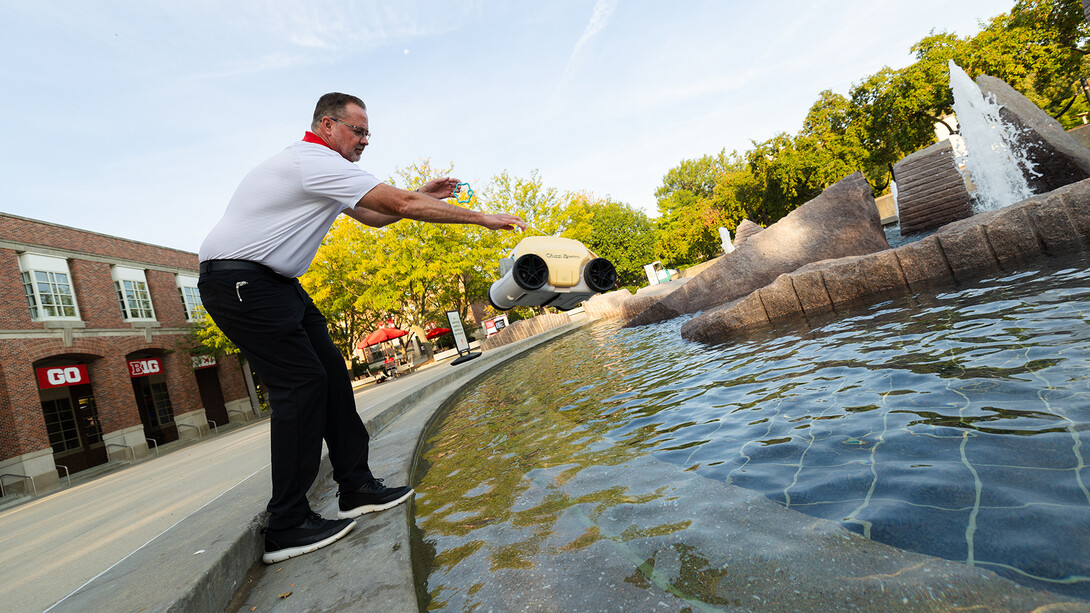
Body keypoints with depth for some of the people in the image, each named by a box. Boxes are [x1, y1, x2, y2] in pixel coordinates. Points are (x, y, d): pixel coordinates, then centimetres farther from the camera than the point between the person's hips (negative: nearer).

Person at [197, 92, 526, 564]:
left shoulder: (316, 166, 18)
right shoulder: (317, 161, -16)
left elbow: (373, 215, 22)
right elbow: (401, 205, -21)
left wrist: (422, 197, 8)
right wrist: (483, 218, -16)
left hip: (274, 283, 10)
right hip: (239, 282, -10)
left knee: (331, 374, 3)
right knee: (301, 384, -14)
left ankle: (356, 488, 10)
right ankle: (287, 527, -6)